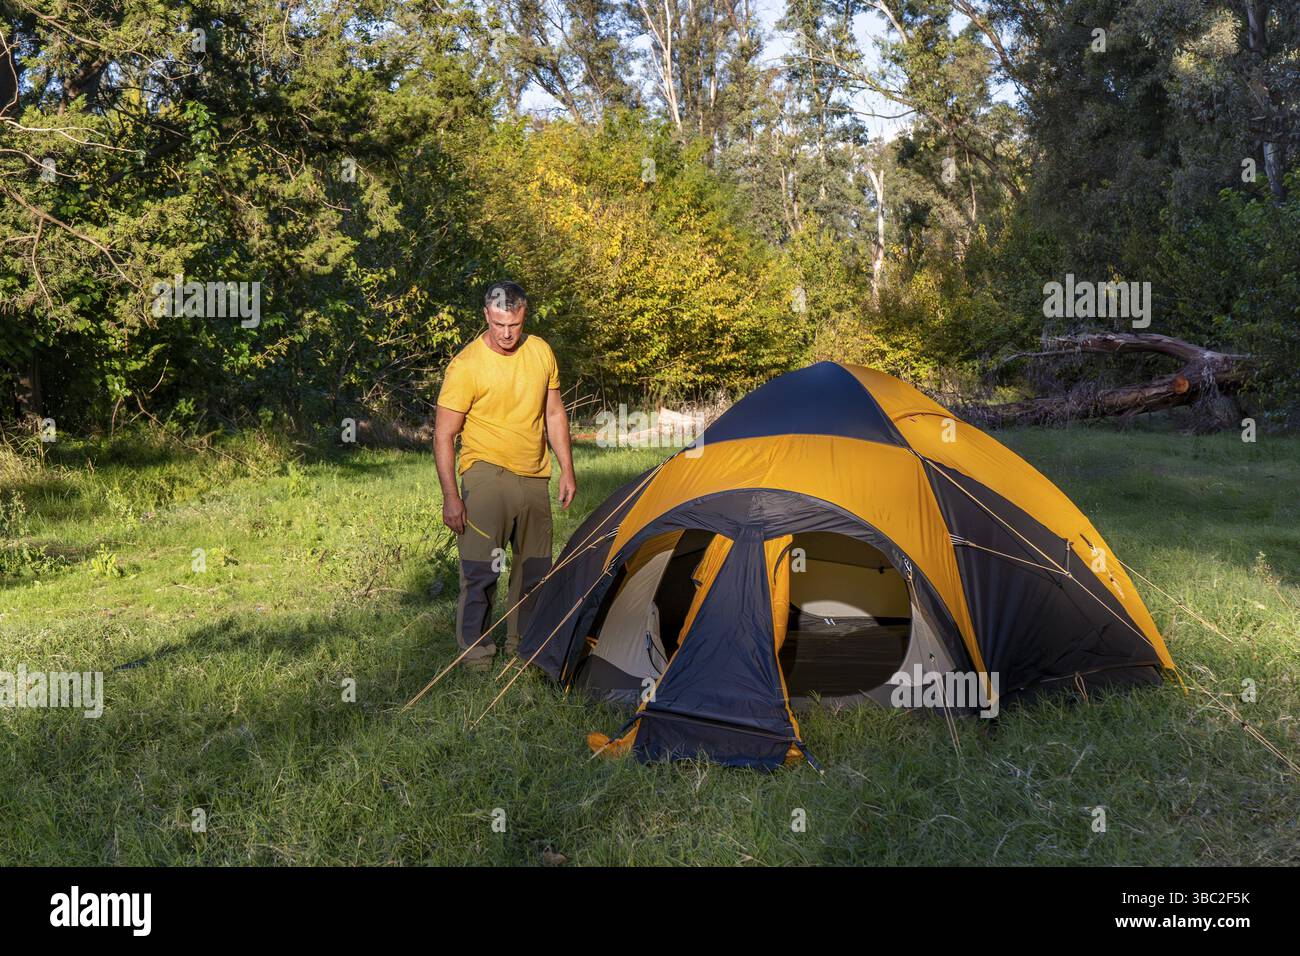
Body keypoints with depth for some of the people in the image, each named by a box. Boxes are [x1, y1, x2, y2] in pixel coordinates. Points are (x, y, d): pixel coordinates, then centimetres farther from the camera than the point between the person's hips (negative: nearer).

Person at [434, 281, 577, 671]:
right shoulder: (466, 364, -14)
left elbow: (555, 413, 14)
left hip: (533, 477, 6)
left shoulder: (541, 353, 3)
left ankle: (522, 643, 27)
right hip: (487, 473, -6)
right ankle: (475, 647, 3)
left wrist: (567, 470, 11)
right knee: (480, 567, -11)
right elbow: (444, 434, -11)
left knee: (534, 567, 13)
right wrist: (450, 495, -16)